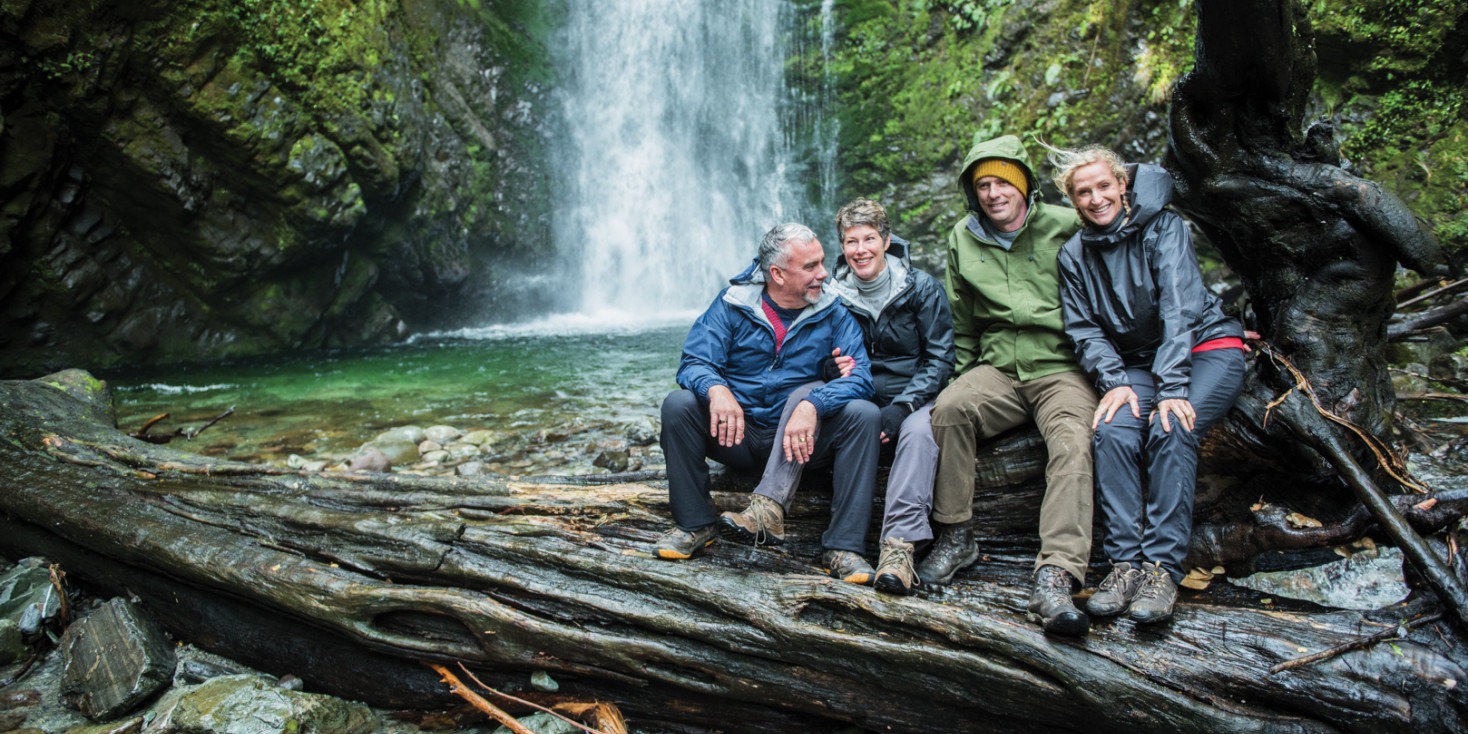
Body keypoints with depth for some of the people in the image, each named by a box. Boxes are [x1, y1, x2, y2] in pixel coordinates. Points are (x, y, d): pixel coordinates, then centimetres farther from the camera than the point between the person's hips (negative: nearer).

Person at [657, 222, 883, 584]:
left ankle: (844, 546, -23)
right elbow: (694, 362, -11)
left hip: (806, 435, 0)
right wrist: (716, 389, -36)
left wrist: (811, 406, -34)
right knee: (679, 403, -24)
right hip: (738, 435, 0)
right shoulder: (732, 303, -2)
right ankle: (695, 524, -8)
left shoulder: (833, 312, -2)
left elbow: (860, 376, -14)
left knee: (865, 414, -24)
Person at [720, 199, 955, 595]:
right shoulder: (835, 296, 5)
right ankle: (769, 508, -35)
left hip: (912, 397, -3)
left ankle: (899, 546, -48)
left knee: (918, 429, -37)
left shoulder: (922, 288, -3)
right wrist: (835, 369, -17)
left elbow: (940, 359, -6)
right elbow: (828, 362, 10)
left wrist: (902, 407, -20)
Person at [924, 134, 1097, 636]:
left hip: (1062, 366, -3)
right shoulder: (963, 239, 13)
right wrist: (967, 376, 14)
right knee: (949, 407, -27)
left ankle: (1054, 580, -40)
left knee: (1073, 443, -31)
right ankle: (955, 537, -15)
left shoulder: (1065, 228, 2)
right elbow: (962, 323, 21)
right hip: (998, 368, 3)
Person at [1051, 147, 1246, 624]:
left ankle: (1163, 568, -29)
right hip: (1135, 365, 3)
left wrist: (1171, 387, -28)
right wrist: (1115, 381, -17)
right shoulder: (1074, 255, 4)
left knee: (1171, 430, -31)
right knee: (1111, 431, -28)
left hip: (1207, 349, -3)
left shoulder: (1164, 228, -8)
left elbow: (1180, 305, -18)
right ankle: (1125, 563, -27)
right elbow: (1084, 330, 2)